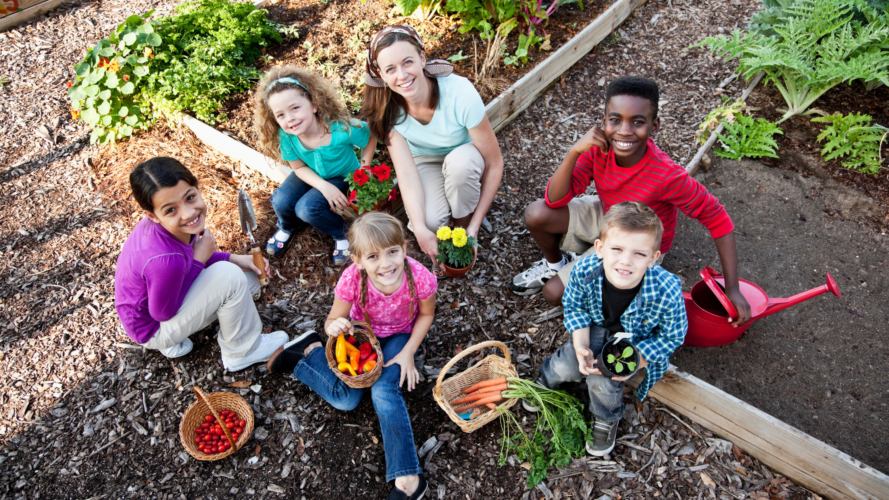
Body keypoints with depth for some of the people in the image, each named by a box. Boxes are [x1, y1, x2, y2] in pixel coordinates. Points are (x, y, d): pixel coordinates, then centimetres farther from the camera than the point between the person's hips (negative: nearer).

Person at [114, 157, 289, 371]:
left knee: (250, 277, 7)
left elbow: (189, 257, 4)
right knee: (230, 276, -26)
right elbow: (163, 313, -24)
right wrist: (199, 260, -24)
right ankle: (243, 352, -3)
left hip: (166, 296, 8)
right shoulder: (164, 260, -40)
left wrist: (233, 259, -10)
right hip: (154, 328, -8)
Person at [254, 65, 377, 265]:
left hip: (343, 177, -4)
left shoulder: (341, 129, -35)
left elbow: (370, 139, -16)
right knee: (281, 202, -19)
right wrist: (324, 186, -25)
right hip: (311, 176, 4)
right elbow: (299, 167, -9)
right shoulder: (286, 136, -23)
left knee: (307, 208, -26)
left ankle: (341, 234, 2)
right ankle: (286, 228, 18)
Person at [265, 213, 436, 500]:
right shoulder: (352, 279, -32)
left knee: (384, 390, -25)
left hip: (400, 336, -1)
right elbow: (332, 322, -17)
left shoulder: (420, 278, -33)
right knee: (345, 399, -13)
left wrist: (407, 353, -17)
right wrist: (335, 327, -42)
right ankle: (311, 351, 14)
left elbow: (426, 314, -11)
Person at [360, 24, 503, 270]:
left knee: (460, 160, -38)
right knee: (430, 220, -30)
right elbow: (406, 171, -27)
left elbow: (494, 164, -26)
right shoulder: (388, 107, -23)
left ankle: (464, 222, -9)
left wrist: (473, 228, -26)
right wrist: (420, 230, -38)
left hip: (466, 160, -1)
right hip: (426, 161, 1)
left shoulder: (460, 94, -33)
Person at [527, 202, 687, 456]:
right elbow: (574, 306, -9)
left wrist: (635, 362, -26)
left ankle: (607, 419, 18)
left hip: (639, 341, -2)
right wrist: (581, 346, -21)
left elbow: (672, 336, -18)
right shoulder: (583, 271, -32)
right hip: (596, 326, 2)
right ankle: (547, 378, 26)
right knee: (567, 366, -13)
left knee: (603, 381, -18)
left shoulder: (667, 292, -37)